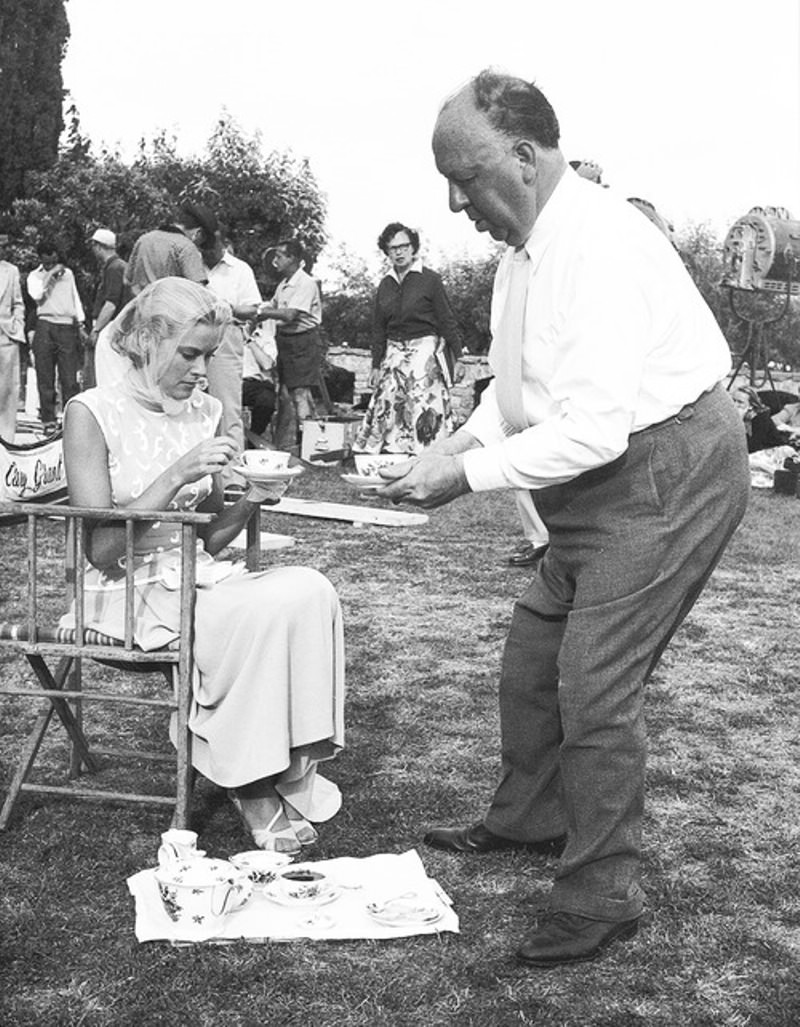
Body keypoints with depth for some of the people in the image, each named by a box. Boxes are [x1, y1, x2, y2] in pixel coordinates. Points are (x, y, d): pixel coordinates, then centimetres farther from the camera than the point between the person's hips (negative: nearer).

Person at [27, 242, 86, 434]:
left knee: (69, 377, -4)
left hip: (67, 327, 1)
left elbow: (75, 298, 20)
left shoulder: (68, 273, 17)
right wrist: (50, 274, -9)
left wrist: (81, 323, 12)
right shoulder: (35, 276, 8)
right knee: (45, 377, -1)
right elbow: (36, 295, -11)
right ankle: (48, 420, 3)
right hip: (45, 326, -1)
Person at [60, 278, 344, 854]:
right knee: (264, 612, -28)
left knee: (310, 591, -22)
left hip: (198, 579, 6)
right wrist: (176, 476, -23)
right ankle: (253, 787, -10)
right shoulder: (93, 413, -8)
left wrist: (252, 499, -8)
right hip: (129, 593, -5)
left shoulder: (205, 413, 9)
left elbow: (208, 539, 12)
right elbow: (101, 548, -16)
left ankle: (289, 772, -15)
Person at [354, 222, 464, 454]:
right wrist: (376, 365, 13)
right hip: (394, 354, 5)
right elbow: (379, 328, 16)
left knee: (425, 408, -9)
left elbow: (447, 320, -4)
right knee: (387, 406, 0)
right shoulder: (385, 285, 12)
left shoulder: (430, 279, -3)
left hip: (425, 351, -5)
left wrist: (458, 356, -7)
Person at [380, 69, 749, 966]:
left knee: (595, 683, -8)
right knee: (530, 658, 17)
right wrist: (454, 446, 0)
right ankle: (529, 820, 38)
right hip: (600, 482, 10)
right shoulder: (525, 249, 8)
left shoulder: (599, 245, -23)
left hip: (664, 472, -10)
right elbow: (516, 389, 15)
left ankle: (601, 899, 8)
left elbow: (594, 428, -29)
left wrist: (468, 477, -24)